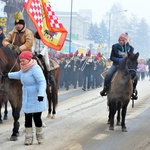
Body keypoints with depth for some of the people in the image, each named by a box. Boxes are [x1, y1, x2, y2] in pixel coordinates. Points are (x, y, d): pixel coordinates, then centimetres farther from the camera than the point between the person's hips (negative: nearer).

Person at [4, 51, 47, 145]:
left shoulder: (35, 68, -19)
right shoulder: (24, 69, 7)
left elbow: (42, 82, -28)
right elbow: (19, 75, 31)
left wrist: (41, 94, -41)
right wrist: (8, 75, 46)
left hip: (37, 99, -7)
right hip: (27, 98, 7)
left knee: (37, 118, -4)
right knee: (28, 118, 4)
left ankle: (39, 135, 19)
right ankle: (29, 138, 10)